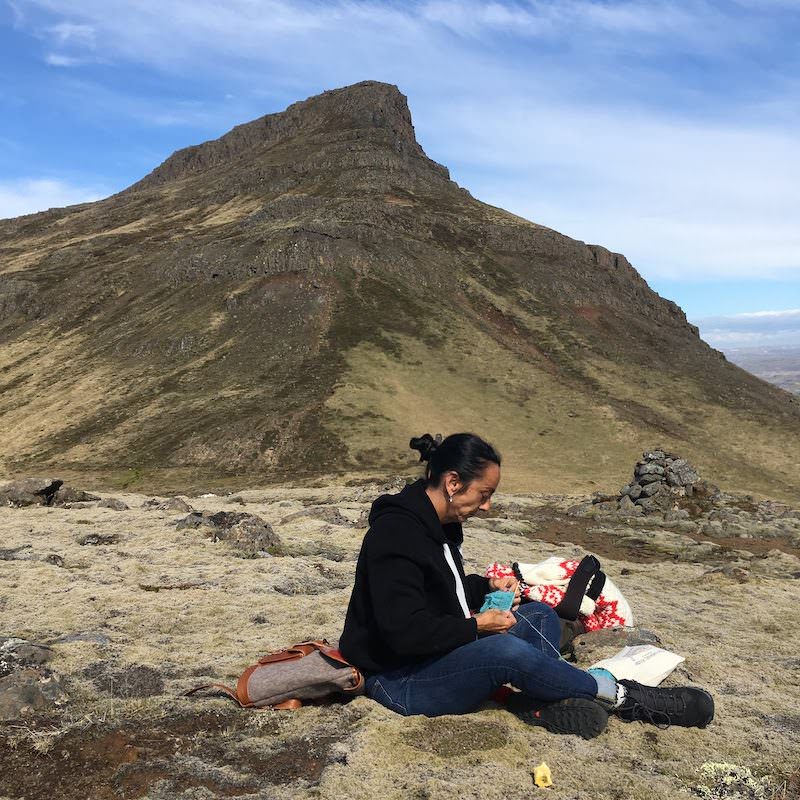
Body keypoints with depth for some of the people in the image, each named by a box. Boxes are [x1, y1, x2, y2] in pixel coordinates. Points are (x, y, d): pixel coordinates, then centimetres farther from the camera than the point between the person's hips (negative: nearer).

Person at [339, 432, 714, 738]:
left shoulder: (438, 524, 6)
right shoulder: (396, 534, -24)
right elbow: (405, 634, -29)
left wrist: (487, 587, 4)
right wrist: (477, 625, -18)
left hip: (441, 652, 10)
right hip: (398, 681, -10)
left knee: (540, 615, 7)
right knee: (507, 651, -31)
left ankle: (539, 699, -18)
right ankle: (622, 697, -11)